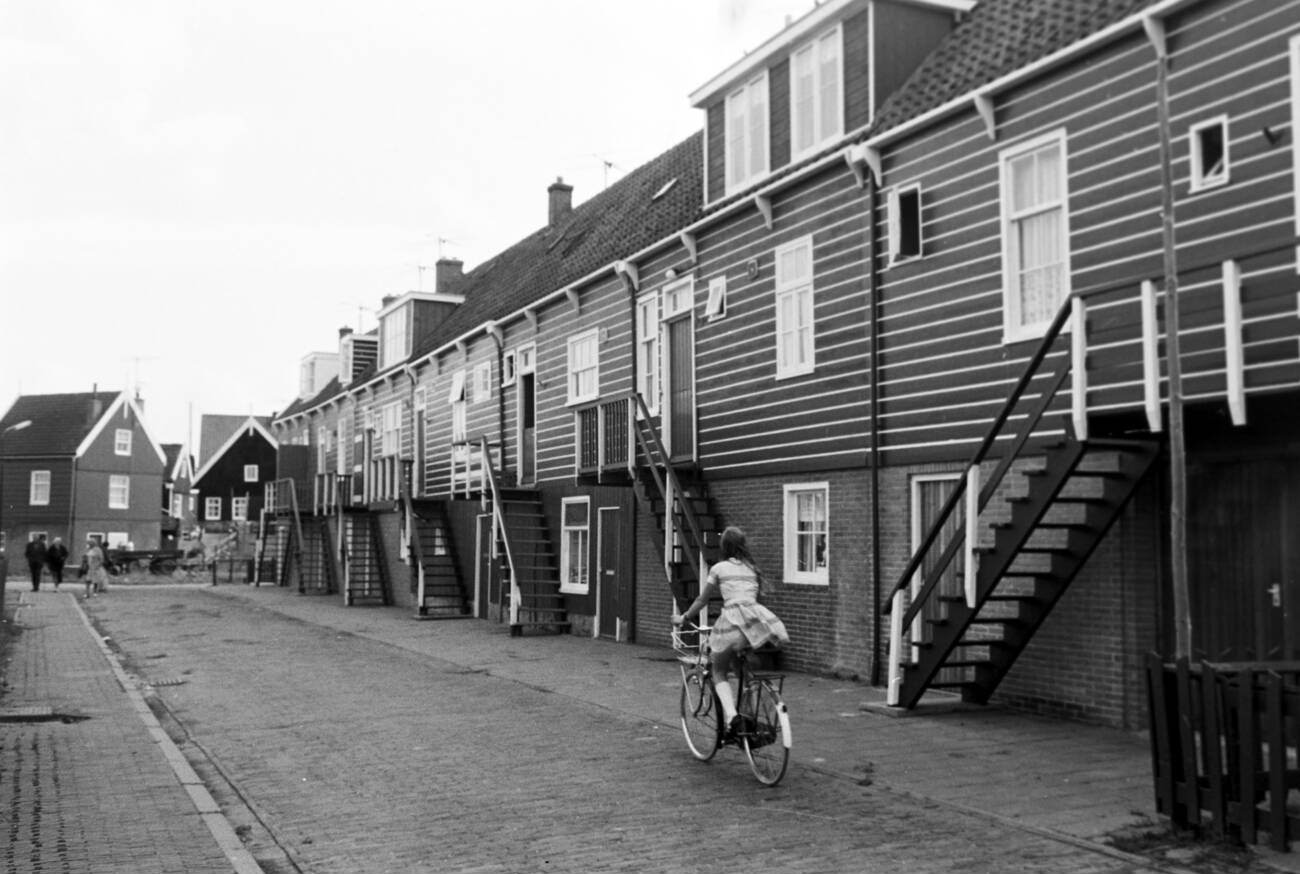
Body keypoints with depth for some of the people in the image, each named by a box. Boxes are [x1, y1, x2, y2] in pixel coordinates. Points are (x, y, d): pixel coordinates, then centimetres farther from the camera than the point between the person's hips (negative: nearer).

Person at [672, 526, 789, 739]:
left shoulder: (719, 568, 12)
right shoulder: (752, 568, 22)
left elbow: (702, 600, 18)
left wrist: (683, 618, 33)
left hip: (732, 618, -3)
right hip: (755, 615, 3)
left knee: (719, 673, 9)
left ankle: (731, 715, -14)